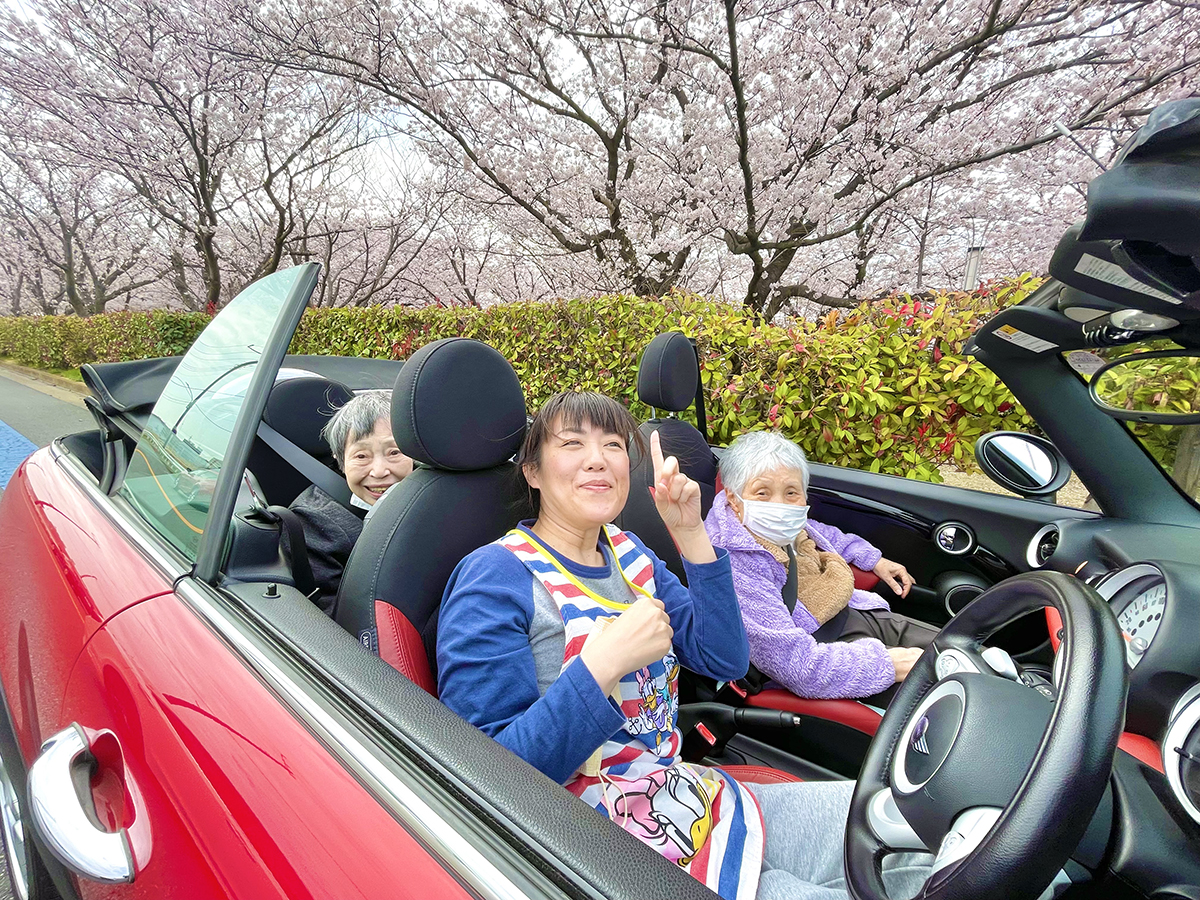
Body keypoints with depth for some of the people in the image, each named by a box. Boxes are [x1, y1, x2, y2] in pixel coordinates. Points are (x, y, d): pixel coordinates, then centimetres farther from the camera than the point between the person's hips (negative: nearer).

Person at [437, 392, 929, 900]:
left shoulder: (628, 553, 7)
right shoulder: (494, 578, -16)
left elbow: (726, 661, 1)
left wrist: (691, 535, -10)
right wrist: (603, 663, -31)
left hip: (690, 798, 7)